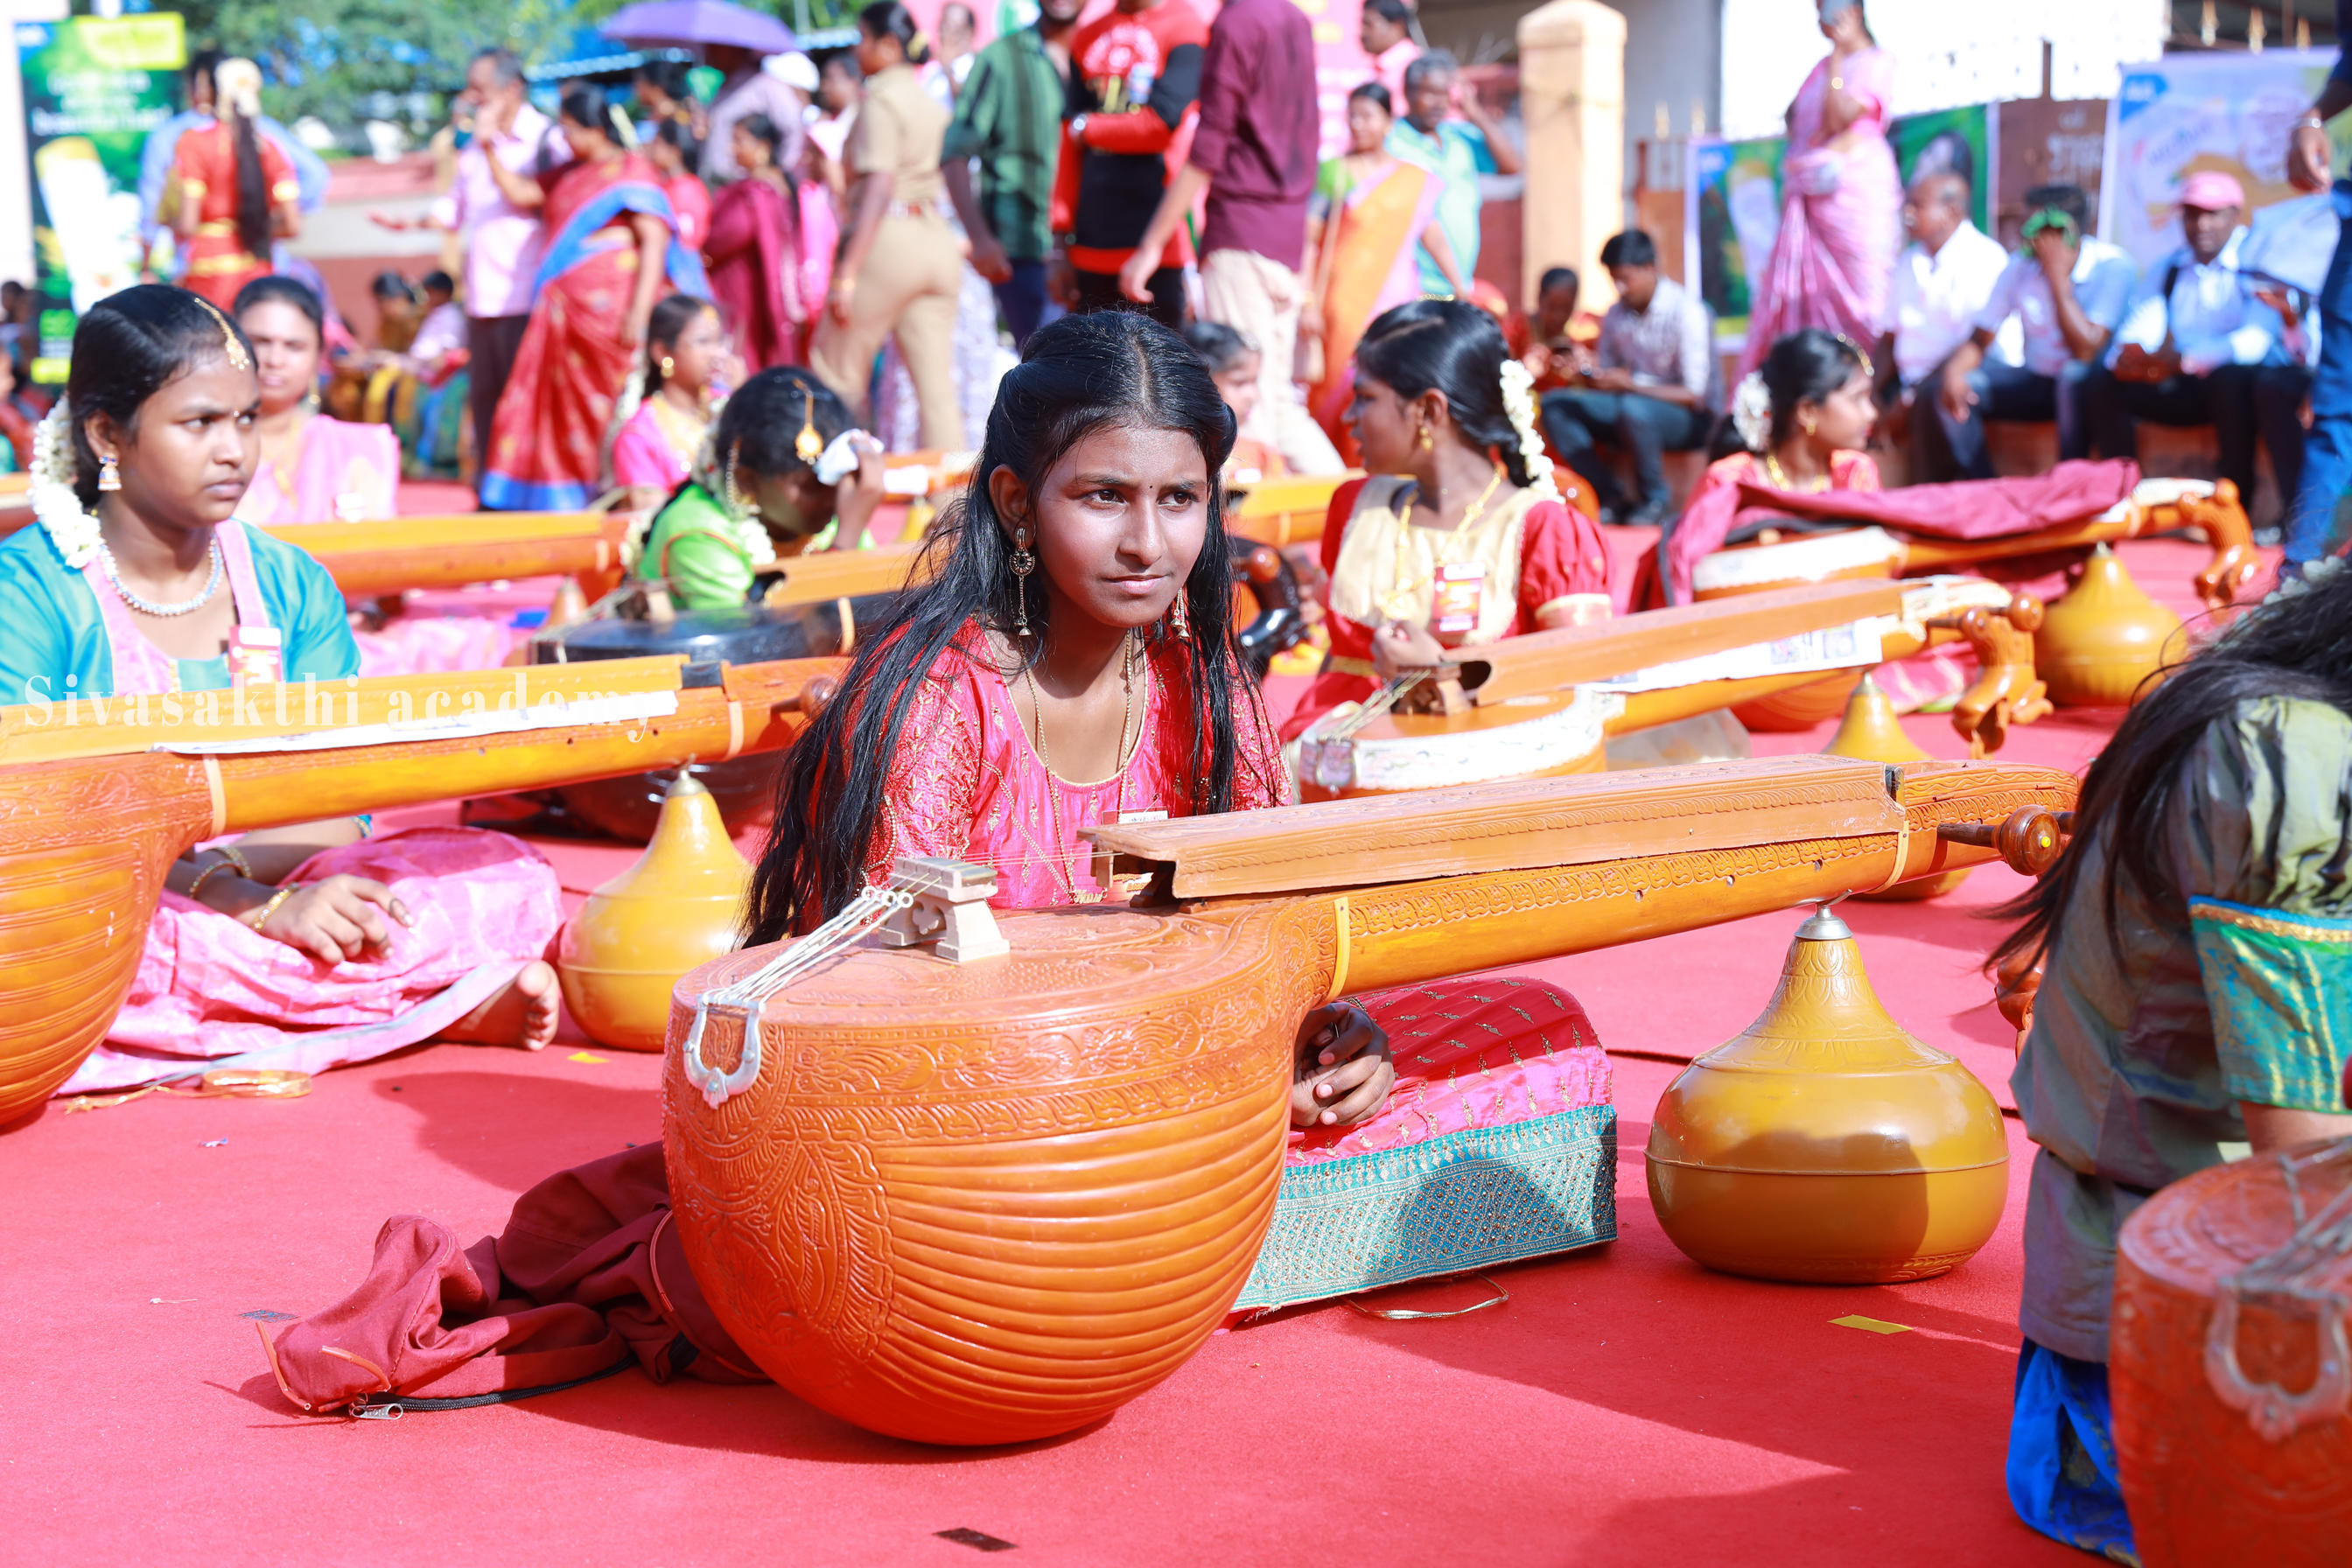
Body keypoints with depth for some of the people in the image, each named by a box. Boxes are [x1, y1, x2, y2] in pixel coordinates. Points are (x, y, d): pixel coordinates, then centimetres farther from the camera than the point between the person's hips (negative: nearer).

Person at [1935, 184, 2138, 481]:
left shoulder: (2113, 267, -17)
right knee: (1952, 391, -16)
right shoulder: (2020, 267, -3)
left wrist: (2059, 278, -24)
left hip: (2085, 386, -4)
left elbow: (2086, 351, -27)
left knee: (2074, 377, -39)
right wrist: (1954, 371, -20)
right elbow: (1979, 339, 3)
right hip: (2035, 381, 5)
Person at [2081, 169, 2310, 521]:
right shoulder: (2167, 269, 9)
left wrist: (2184, 358, -38)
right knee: (2101, 380, -12)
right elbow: (2137, 330, -1)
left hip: (2245, 382, -5)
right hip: (2190, 389, 5)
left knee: (2230, 375, -39)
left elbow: (2257, 340, -25)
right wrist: (2127, 357, -28)